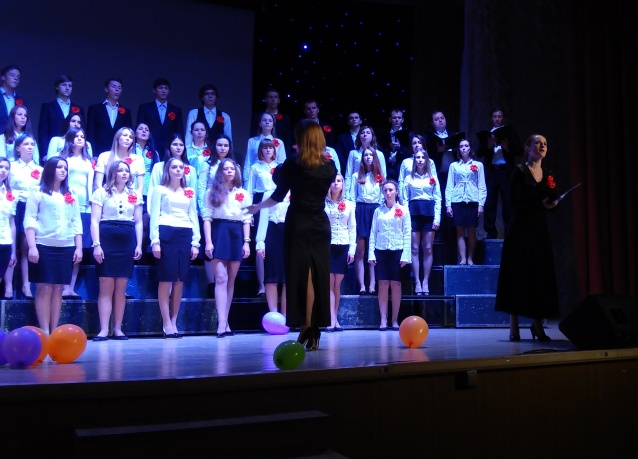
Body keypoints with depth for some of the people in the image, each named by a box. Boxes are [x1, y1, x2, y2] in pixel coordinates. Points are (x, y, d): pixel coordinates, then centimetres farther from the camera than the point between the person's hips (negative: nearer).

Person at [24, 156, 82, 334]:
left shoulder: (71, 197, 16)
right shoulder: (37, 193, 3)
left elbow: (77, 223, 14)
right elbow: (29, 221, -4)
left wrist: (78, 248, 5)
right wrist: (32, 246, -14)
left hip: (66, 247, 4)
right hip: (43, 246, -4)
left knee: (58, 289, 4)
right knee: (44, 288, -5)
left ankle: (54, 331, 7)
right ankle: (45, 331, -2)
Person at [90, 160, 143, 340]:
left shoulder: (135, 195, 15)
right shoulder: (101, 193, 5)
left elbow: (138, 222, 14)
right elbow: (94, 220, -1)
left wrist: (139, 245, 5)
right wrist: (96, 244, -11)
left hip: (127, 241, 3)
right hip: (107, 239, -3)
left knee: (121, 289, 4)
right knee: (106, 287, -4)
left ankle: (118, 329, 9)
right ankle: (104, 329, -2)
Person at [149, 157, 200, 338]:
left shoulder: (189, 192, 18)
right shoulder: (160, 190, 7)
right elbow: (154, 216, 1)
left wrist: (195, 242, 9)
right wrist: (155, 241, -9)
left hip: (185, 236, 4)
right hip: (166, 234, -4)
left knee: (180, 280, 4)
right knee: (166, 279, -5)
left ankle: (173, 321, 12)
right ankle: (166, 323, 0)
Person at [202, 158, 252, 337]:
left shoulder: (243, 194, 13)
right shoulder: (212, 192, 8)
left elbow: (247, 219, 9)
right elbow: (207, 217, 0)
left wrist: (246, 242, -1)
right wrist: (208, 241, -10)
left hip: (236, 234, 3)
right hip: (219, 233, -3)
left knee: (231, 280, 5)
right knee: (221, 278, -11)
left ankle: (225, 321, 11)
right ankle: (222, 323, -15)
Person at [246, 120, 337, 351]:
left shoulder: (292, 165, -7)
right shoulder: (329, 166, 2)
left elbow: (278, 196, 0)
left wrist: (257, 207, 17)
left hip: (297, 225, -3)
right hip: (321, 226, 3)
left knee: (300, 276, 0)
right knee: (318, 277, 6)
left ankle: (306, 327, -2)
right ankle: (314, 332, 9)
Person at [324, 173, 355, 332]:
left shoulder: (349, 204, 9)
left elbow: (352, 228, 9)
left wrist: (352, 249, 1)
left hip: (343, 247, 2)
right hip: (327, 246, -2)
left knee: (337, 284, 6)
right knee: (329, 283, -6)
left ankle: (335, 319, 12)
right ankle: (332, 320, -8)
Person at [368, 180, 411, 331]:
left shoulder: (403, 210, 4)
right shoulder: (378, 211, 10)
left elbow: (407, 234, 0)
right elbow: (373, 233, 7)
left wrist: (405, 255, -8)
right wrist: (371, 253, -1)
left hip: (397, 251, -1)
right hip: (381, 250, 1)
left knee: (395, 285, -1)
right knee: (383, 285, -1)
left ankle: (395, 320, 6)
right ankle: (383, 320, 2)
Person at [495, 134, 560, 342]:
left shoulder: (548, 173, 14)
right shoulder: (520, 171, -3)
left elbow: (551, 201, 15)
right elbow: (516, 200, -12)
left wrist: (552, 203, -7)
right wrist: (539, 201, -22)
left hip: (540, 229, 5)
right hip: (520, 229, -5)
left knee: (541, 275, 2)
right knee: (518, 275, -5)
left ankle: (538, 325, 10)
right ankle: (514, 327, 0)